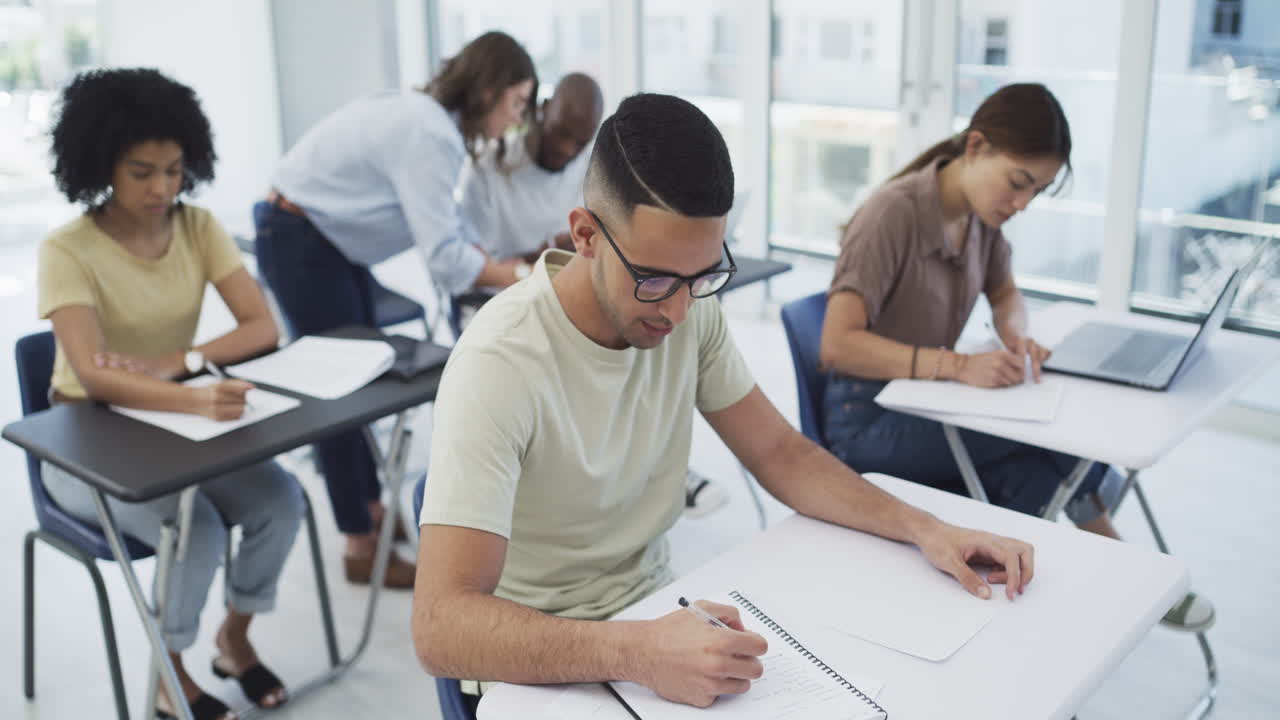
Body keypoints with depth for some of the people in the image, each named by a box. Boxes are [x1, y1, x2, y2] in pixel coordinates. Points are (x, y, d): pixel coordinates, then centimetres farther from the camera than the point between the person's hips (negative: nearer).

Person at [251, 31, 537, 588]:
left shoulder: (430, 119, 3)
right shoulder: (429, 136, -27)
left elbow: (446, 225, 10)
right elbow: (445, 256, -29)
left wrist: (506, 266, 2)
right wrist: (526, 281, -18)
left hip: (329, 235, 10)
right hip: (299, 242, -10)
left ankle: (370, 509, 30)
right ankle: (361, 549, 8)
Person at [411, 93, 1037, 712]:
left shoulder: (691, 311, -6)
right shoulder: (499, 363, -26)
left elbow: (781, 454, 5)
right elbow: (441, 627, -31)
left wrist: (925, 528, -8)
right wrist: (639, 655, -44)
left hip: (655, 612, 6)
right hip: (539, 661, -6)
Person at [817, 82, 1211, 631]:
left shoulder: (982, 213, 1)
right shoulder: (894, 213, -20)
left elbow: (1004, 294, 19)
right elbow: (837, 345, -27)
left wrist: (1018, 338, -5)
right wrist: (957, 366, -36)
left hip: (927, 408, 7)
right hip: (869, 421, -6)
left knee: (1035, 478, -22)